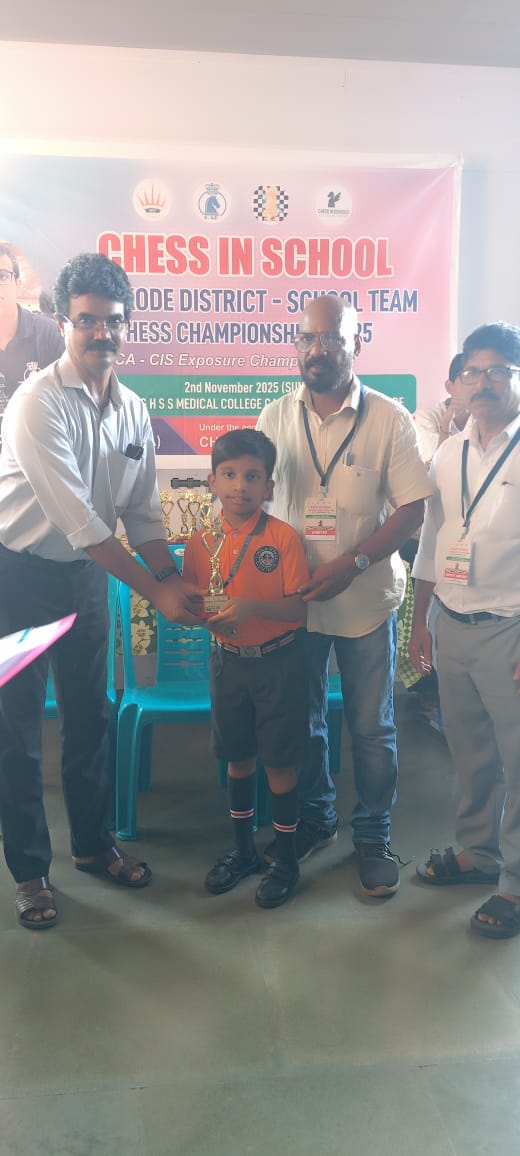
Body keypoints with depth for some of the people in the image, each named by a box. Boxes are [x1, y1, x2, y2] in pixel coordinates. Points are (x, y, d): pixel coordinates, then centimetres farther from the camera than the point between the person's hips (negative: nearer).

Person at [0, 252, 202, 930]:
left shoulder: (133, 410, 1)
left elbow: (142, 512, 7)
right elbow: (77, 518, -26)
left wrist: (176, 580, -6)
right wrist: (154, 592, -25)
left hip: (85, 572, 6)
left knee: (88, 716, 16)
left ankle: (92, 843, 34)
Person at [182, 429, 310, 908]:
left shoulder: (284, 537, -12)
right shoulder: (202, 541, 0)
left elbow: (299, 609, -14)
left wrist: (252, 606, -28)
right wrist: (207, 614, -15)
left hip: (279, 662, -4)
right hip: (228, 661, 4)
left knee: (279, 760, 5)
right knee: (237, 757, 16)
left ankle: (286, 858, 23)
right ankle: (243, 850, 34)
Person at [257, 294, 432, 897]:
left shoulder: (389, 419, -8)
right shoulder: (275, 417, 1)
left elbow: (412, 507, -9)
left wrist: (351, 564, -20)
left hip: (365, 600, -3)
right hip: (293, 599, 3)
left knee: (371, 727, 9)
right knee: (301, 720, 17)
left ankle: (373, 835, 29)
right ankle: (313, 819, 38)